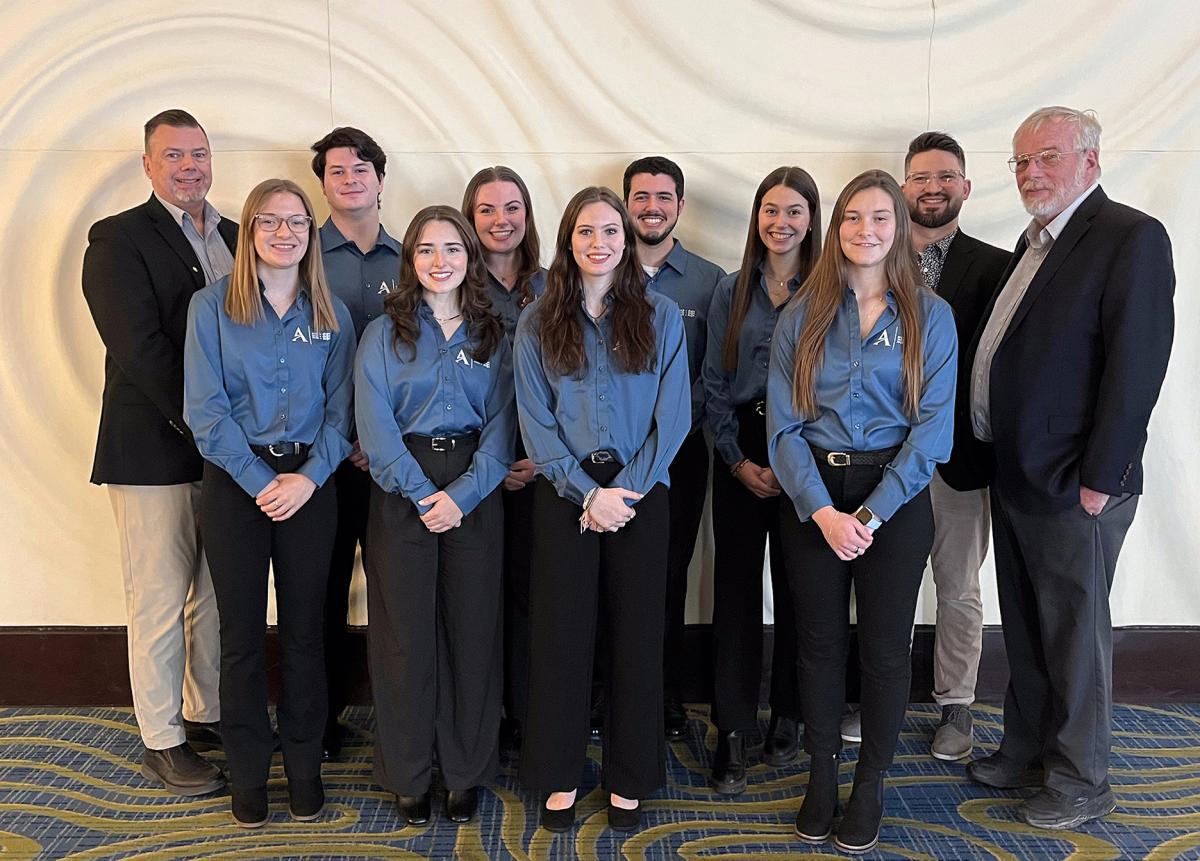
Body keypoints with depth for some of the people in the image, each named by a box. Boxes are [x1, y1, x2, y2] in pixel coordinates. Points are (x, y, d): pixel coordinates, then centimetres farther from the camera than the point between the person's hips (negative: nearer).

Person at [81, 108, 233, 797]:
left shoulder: (237, 238, 13)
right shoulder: (118, 239, -4)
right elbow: (139, 346, -14)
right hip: (157, 451, -5)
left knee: (218, 594, 15)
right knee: (161, 603, 3)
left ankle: (207, 715, 31)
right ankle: (162, 742, 17)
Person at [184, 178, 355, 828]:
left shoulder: (332, 314, 6)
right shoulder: (211, 306, 0)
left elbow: (341, 408, 3)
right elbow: (206, 409, -6)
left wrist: (308, 476, -11)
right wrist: (261, 481, -13)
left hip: (309, 481, 1)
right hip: (234, 481, -1)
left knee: (304, 629, 7)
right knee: (242, 633, 5)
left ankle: (304, 767, 22)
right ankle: (247, 774, 20)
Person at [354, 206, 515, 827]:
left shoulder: (493, 337, 8)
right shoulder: (383, 334, 4)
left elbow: (502, 425, 0)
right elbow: (374, 425, -5)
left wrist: (462, 494, -14)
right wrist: (422, 494, -15)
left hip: (475, 490, 1)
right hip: (401, 489, -1)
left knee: (472, 629, 5)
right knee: (405, 631, 3)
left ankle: (467, 772, 21)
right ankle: (407, 776, 19)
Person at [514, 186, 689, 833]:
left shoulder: (659, 317, 3)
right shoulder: (537, 323, 5)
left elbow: (672, 417, -2)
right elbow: (536, 421, -1)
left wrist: (626, 490, -11)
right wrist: (588, 492, -11)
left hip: (640, 491, 0)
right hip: (564, 490, 0)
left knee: (635, 633, 6)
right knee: (560, 631, 4)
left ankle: (629, 780, 21)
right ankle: (558, 776, 20)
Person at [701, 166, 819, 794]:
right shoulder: (732, 291, 8)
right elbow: (714, 382, 6)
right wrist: (739, 460, -5)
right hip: (739, 453, 1)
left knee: (796, 590, 6)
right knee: (735, 589, 1)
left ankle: (787, 718, 24)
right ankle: (732, 734, 10)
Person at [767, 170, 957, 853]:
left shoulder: (930, 316, 0)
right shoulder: (803, 314, 3)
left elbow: (933, 428, -7)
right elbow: (784, 422, -3)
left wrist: (871, 515, -15)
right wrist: (823, 511, -14)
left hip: (896, 495, -1)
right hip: (813, 496, 1)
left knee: (885, 646, 8)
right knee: (820, 641, 10)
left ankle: (871, 785, 26)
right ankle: (821, 776, 27)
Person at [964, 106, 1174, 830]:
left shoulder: (1132, 237, -13)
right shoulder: (1034, 241, 13)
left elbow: (1137, 364, -19)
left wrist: (1098, 478, -19)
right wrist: (997, 456, 11)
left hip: (1073, 484, -8)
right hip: (1014, 472, 8)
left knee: (1075, 633, 6)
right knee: (1024, 627, 19)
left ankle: (1081, 782, 24)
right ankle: (1028, 750, 36)